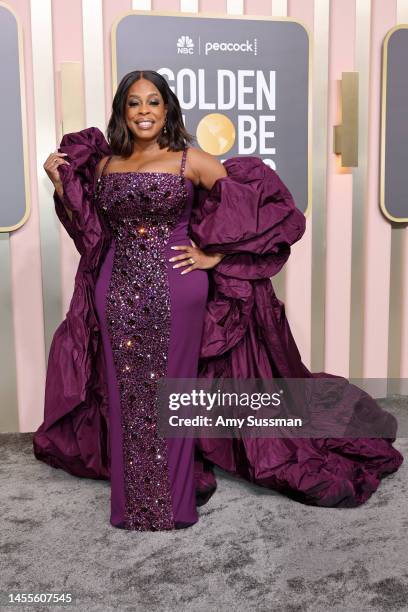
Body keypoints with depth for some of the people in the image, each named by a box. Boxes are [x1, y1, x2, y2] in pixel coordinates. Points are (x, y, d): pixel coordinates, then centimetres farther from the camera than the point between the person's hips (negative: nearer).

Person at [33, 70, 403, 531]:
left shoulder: (188, 160, -2)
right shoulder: (105, 163, 11)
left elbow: (252, 200, -6)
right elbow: (89, 229, 13)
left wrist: (213, 255, -9)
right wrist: (61, 183, 4)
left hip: (174, 291, -4)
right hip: (118, 294, 4)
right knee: (124, 395, 9)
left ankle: (173, 502, 23)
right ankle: (129, 501, 28)